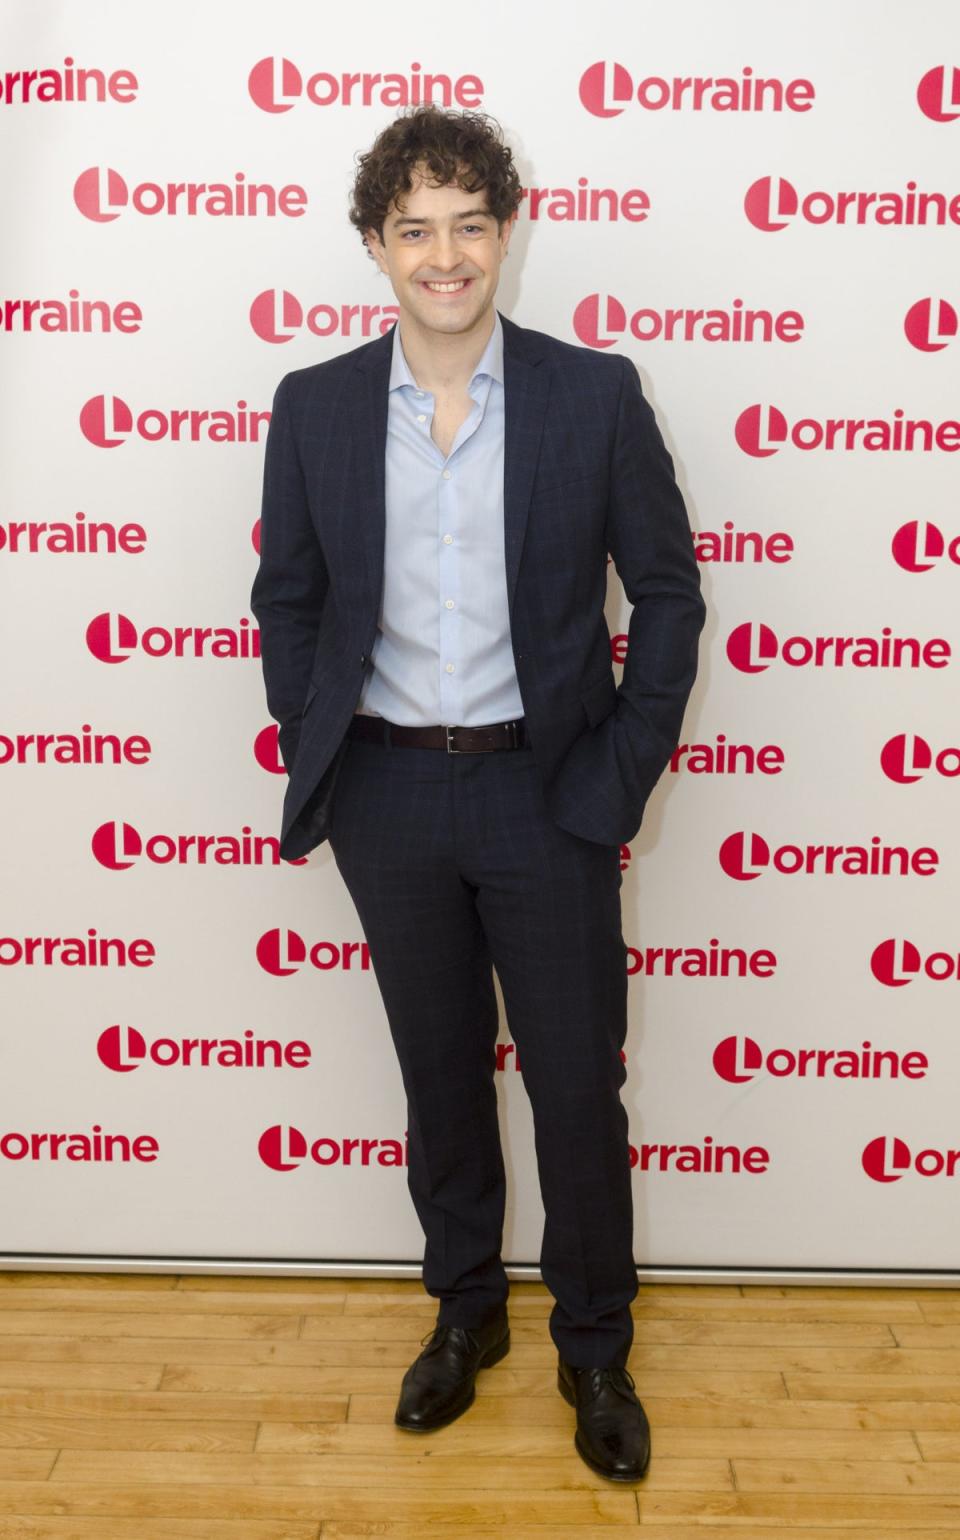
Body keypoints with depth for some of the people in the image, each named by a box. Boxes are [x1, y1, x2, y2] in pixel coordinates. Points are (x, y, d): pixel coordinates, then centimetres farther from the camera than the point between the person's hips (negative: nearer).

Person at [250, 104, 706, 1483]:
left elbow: (667, 590, -1)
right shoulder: (315, 406, 1)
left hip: (544, 789, -2)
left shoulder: (595, 395, -5)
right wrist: (315, 759, 1)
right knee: (440, 1073, 17)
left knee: (579, 1086, 7)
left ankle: (594, 1347, 31)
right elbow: (288, 600, 8)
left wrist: (625, 773, -6)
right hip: (388, 797, 2)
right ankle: (465, 1309, 39)